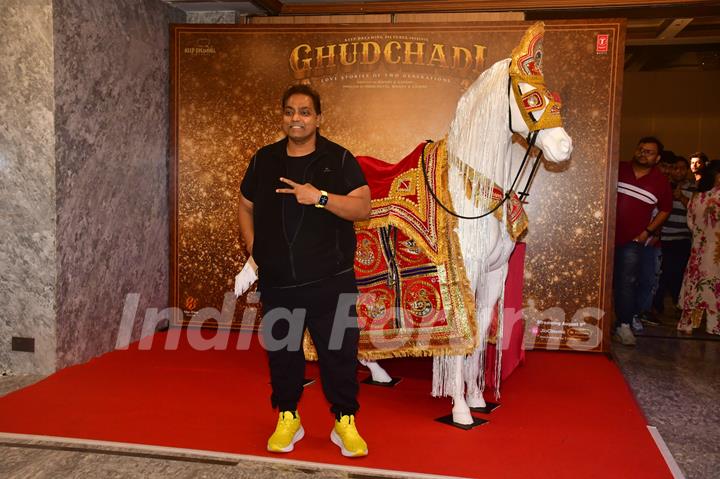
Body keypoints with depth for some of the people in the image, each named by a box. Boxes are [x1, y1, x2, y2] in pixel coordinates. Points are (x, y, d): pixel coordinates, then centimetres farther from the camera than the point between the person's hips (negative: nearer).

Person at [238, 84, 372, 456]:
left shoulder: (339, 159, -1)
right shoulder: (264, 160, 9)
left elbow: (363, 207, -10)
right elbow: (245, 206, 17)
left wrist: (320, 197, -23)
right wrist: (253, 249, 4)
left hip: (330, 280, -2)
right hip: (277, 281, 3)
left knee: (339, 351, 3)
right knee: (282, 352, 12)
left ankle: (345, 422, 19)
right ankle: (288, 419, 29)